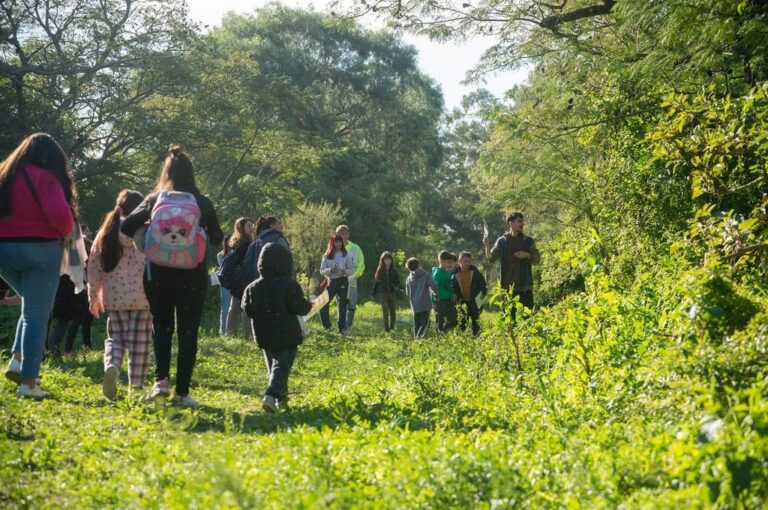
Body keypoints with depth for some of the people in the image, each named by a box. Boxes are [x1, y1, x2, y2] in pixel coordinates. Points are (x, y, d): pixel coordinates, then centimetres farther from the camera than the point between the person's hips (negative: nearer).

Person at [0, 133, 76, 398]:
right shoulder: (45, 178, -11)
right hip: (39, 249, -6)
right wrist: (67, 232, -2)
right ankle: (29, 381, -1)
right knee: (36, 315, 0)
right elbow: (60, 216, -21)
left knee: (31, 308, 24)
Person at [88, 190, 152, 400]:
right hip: (142, 297, -2)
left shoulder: (106, 233, 6)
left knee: (115, 338, 12)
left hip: (114, 298, 3)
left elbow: (93, 266, 8)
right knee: (139, 342, 5)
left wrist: (94, 296, 15)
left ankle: (111, 366, -18)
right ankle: (136, 386, 7)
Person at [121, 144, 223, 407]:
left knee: (161, 326, 18)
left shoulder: (153, 200, -1)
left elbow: (126, 227, -5)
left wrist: (149, 236, 12)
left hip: (157, 274, 1)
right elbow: (217, 238, 5)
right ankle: (182, 392, 1)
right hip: (192, 276, -1)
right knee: (188, 332, 4)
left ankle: (161, 379, 2)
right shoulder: (202, 203, -3)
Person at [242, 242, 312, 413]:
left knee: (273, 366, 19)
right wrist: (308, 305, 4)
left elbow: (247, 309, 2)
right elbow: (299, 307, -16)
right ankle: (271, 395, -25)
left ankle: (281, 399, 24)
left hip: (264, 336, 5)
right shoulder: (289, 285, -12)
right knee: (282, 367, -5)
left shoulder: (253, 287, 1)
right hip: (287, 336, -5)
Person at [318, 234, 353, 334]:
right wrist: (330, 270, -17)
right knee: (323, 304, -7)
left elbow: (352, 269, 5)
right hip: (331, 281, 0)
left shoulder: (345, 255, 4)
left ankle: (342, 328, 9)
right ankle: (327, 326, 9)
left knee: (342, 305, 2)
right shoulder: (327, 256, 4)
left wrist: (346, 271, -16)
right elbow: (322, 271, 1)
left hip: (343, 281, 0)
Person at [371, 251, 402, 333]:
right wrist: (373, 293, 1)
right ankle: (386, 329, -2)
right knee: (385, 312, -4)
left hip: (392, 294, 1)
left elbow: (398, 282, 0)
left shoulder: (394, 271, 2)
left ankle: (392, 327, 23)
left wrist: (397, 288, -21)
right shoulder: (380, 271, 2)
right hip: (384, 294, -1)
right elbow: (376, 282, 5)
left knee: (393, 312, 8)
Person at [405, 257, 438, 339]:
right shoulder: (426, 275, -8)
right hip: (425, 304, -4)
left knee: (416, 325, 15)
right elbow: (434, 286, -17)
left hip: (415, 305, 4)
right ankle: (419, 337, -19)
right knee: (424, 324, -1)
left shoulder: (409, 278, 3)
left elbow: (407, 292, 10)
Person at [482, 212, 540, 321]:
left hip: (525, 285, 0)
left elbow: (537, 259, 6)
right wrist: (487, 246, -20)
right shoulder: (502, 241, 3)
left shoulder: (528, 241, 4)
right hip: (507, 286, 0)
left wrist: (527, 255, -13)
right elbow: (491, 258, -2)